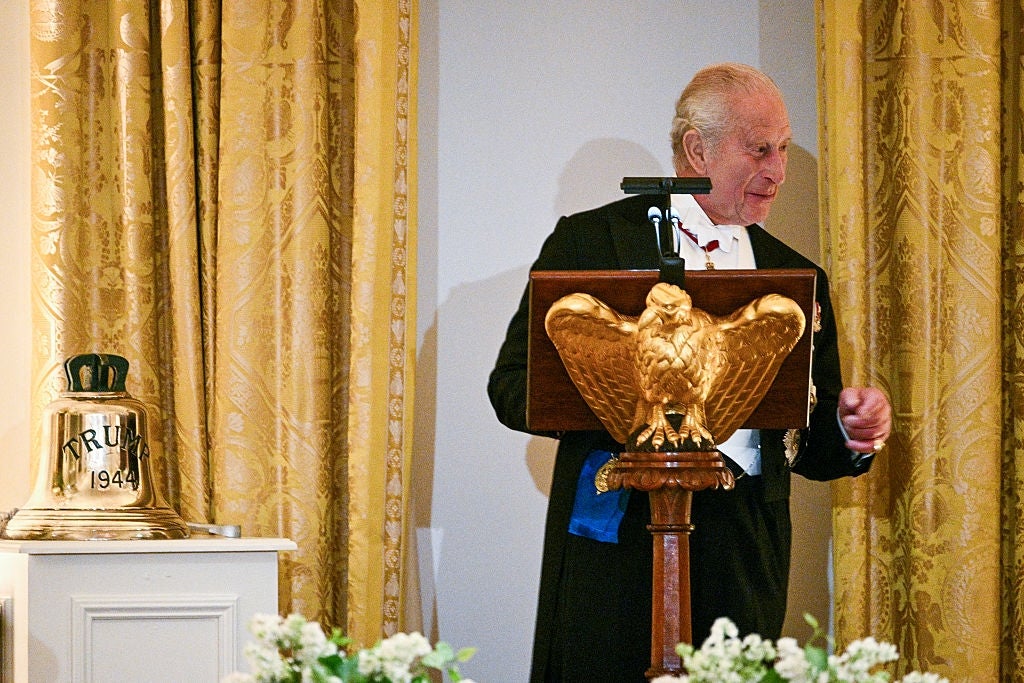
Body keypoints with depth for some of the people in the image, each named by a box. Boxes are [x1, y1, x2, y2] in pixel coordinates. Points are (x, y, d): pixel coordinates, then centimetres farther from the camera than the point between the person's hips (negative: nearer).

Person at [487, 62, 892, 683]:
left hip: (744, 553, 3)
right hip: (616, 535, -3)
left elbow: (807, 447, 17)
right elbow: (514, 386, 0)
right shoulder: (590, 241, 5)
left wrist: (853, 434, -6)